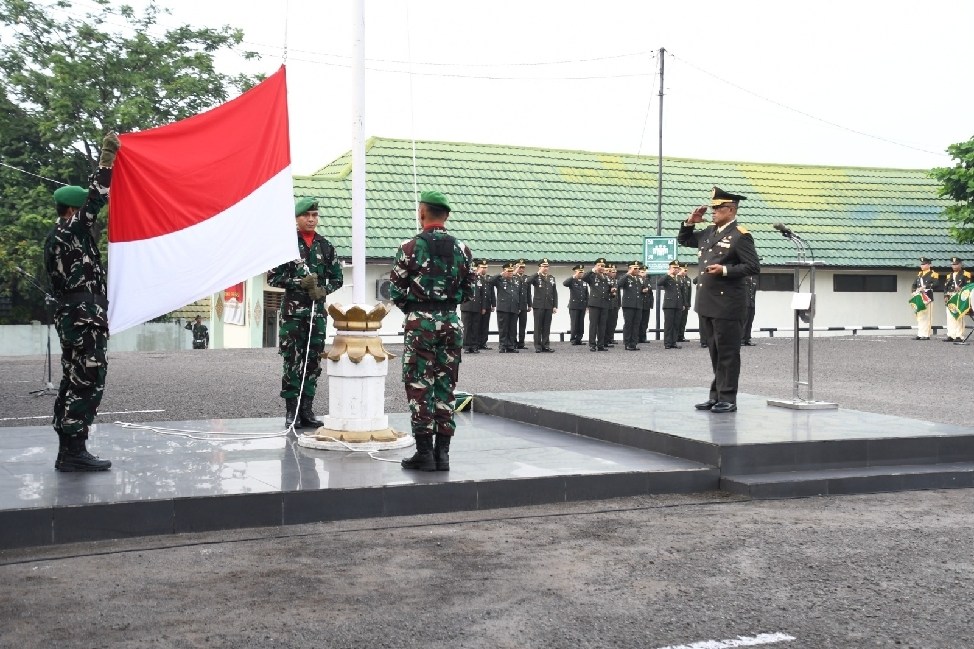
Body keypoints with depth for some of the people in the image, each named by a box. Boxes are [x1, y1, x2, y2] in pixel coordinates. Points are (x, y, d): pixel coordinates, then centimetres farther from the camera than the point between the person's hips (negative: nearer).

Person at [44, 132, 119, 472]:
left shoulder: (59, 237, 15)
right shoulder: (68, 232, -11)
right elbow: (95, 201, -20)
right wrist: (106, 160, -20)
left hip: (73, 317, 11)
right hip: (84, 319, -10)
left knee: (74, 382, 12)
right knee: (87, 383, -9)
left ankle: (68, 450, 15)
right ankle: (74, 452, -8)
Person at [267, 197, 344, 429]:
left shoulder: (326, 246, 10)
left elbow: (337, 278, 14)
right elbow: (273, 277, -1)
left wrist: (323, 290, -5)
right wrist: (299, 282, -13)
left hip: (318, 311, 4)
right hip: (292, 311, -3)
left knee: (313, 362, 5)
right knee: (292, 361, -3)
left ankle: (307, 409, 13)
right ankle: (292, 412, 2)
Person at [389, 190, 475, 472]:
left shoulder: (410, 247, -7)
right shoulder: (462, 250, 5)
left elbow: (396, 290, -5)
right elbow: (469, 291, 10)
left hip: (420, 322, -4)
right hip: (451, 322, 4)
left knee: (419, 386, 1)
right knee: (445, 387, 9)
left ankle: (424, 451, 1)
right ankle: (442, 452, 11)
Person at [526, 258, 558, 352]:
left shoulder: (551, 278, 14)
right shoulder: (536, 277, 1)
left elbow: (554, 293, 13)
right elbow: (527, 282, -21)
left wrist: (555, 306, 5)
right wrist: (539, 273, -17)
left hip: (549, 306, 4)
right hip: (538, 306, -4)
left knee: (547, 327, 4)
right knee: (538, 326, 0)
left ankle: (546, 345, 9)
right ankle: (538, 347, 3)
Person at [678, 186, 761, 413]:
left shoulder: (740, 236, -9)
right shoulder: (709, 232, 14)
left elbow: (753, 267, -13)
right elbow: (683, 240, 27)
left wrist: (725, 270, -21)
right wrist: (690, 222, 10)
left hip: (726, 304, -8)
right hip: (707, 303, 8)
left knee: (727, 353, -1)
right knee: (715, 352, 14)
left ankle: (728, 399, 5)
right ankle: (716, 395, 21)